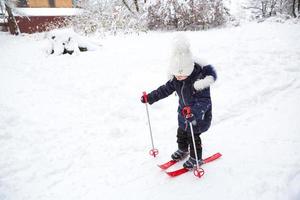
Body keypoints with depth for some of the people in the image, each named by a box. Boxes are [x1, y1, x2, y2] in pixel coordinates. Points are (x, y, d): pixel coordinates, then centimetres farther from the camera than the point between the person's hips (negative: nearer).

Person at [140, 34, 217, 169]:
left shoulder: (200, 79, -31)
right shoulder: (176, 78, -10)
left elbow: (204, 100, -34)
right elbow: (166, 89, 1)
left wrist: (194, 111, -51)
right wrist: (149, 97, -2)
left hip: (199, 115, -7)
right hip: (184, 111, 7)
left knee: (193, 136, 4)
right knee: (181, 132, 22)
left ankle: (196, 158, 28)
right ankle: (182, 150, 48)